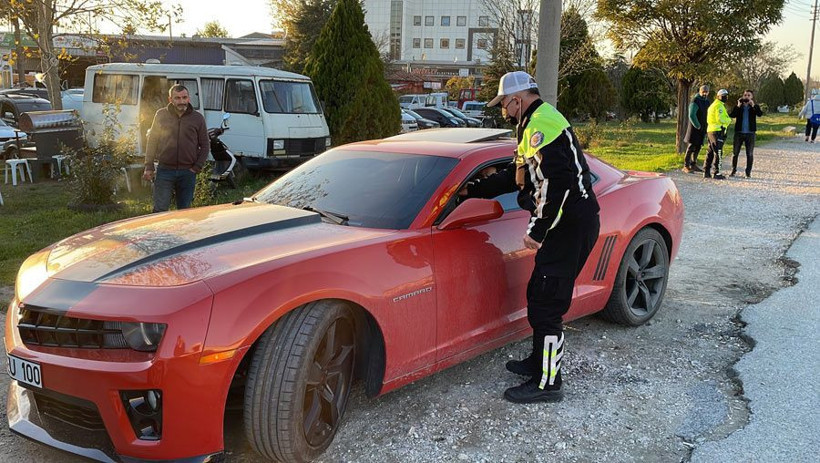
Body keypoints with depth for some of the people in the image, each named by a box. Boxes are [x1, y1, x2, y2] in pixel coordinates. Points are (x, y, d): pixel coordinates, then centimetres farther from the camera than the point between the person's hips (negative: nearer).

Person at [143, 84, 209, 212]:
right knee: (160, 210, -4)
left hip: (187, 172, 1)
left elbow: (204, 146, 8)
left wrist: (197, 168, -3)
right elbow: (152, 142, 8)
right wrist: (148, 167, 2)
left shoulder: (197, 118, 3)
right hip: (165, 171, 0)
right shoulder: (161, 115, 4)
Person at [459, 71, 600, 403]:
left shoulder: (541, 123, -14)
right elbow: (516, 176, 29)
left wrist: (537, 229, -23)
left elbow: (557, 181, -27)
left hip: (570, 226, -11)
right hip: (566, 224, 11)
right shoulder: (538, 123, 21)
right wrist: (472, 190, 30)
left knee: (545, 305, -6)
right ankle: (540, 361, 34)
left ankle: (547, 383, 3)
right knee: (539, 296, 19)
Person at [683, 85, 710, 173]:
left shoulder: (707, 102, 12)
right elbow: (692, 115, -21)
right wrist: (698, 126, -16)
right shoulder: (695, 101, -14)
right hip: (694, 127, -8)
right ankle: (686, 166, -6)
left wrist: (705, 127, 11)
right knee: (692, 146, -9)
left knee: (698, 147, 11)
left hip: (702, 128, 8)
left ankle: (693, 165, 19)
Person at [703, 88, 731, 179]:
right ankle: (717, 173, -8)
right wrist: (729, 120, -2)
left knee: (710, 152, 12)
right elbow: (720, 119, -20)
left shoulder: (712, 105, 21)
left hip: (710, 130, 10)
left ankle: (706, 172, 14)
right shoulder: (719, 105, -11)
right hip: (717, 131, -10)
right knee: (718, 152, -7)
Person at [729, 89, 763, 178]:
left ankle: (748, 172, 7)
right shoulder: (738, 106, 6)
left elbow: (760, 114, -15)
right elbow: (731, 115, -10)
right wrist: (738, 106, -19)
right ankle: (734, 170, 15)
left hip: (750, 133, -1)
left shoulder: (755, 107, 4)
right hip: (739, 132, 1)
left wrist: (753, 105, -25)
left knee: (750, 154, 1)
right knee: (735, 152, 4)